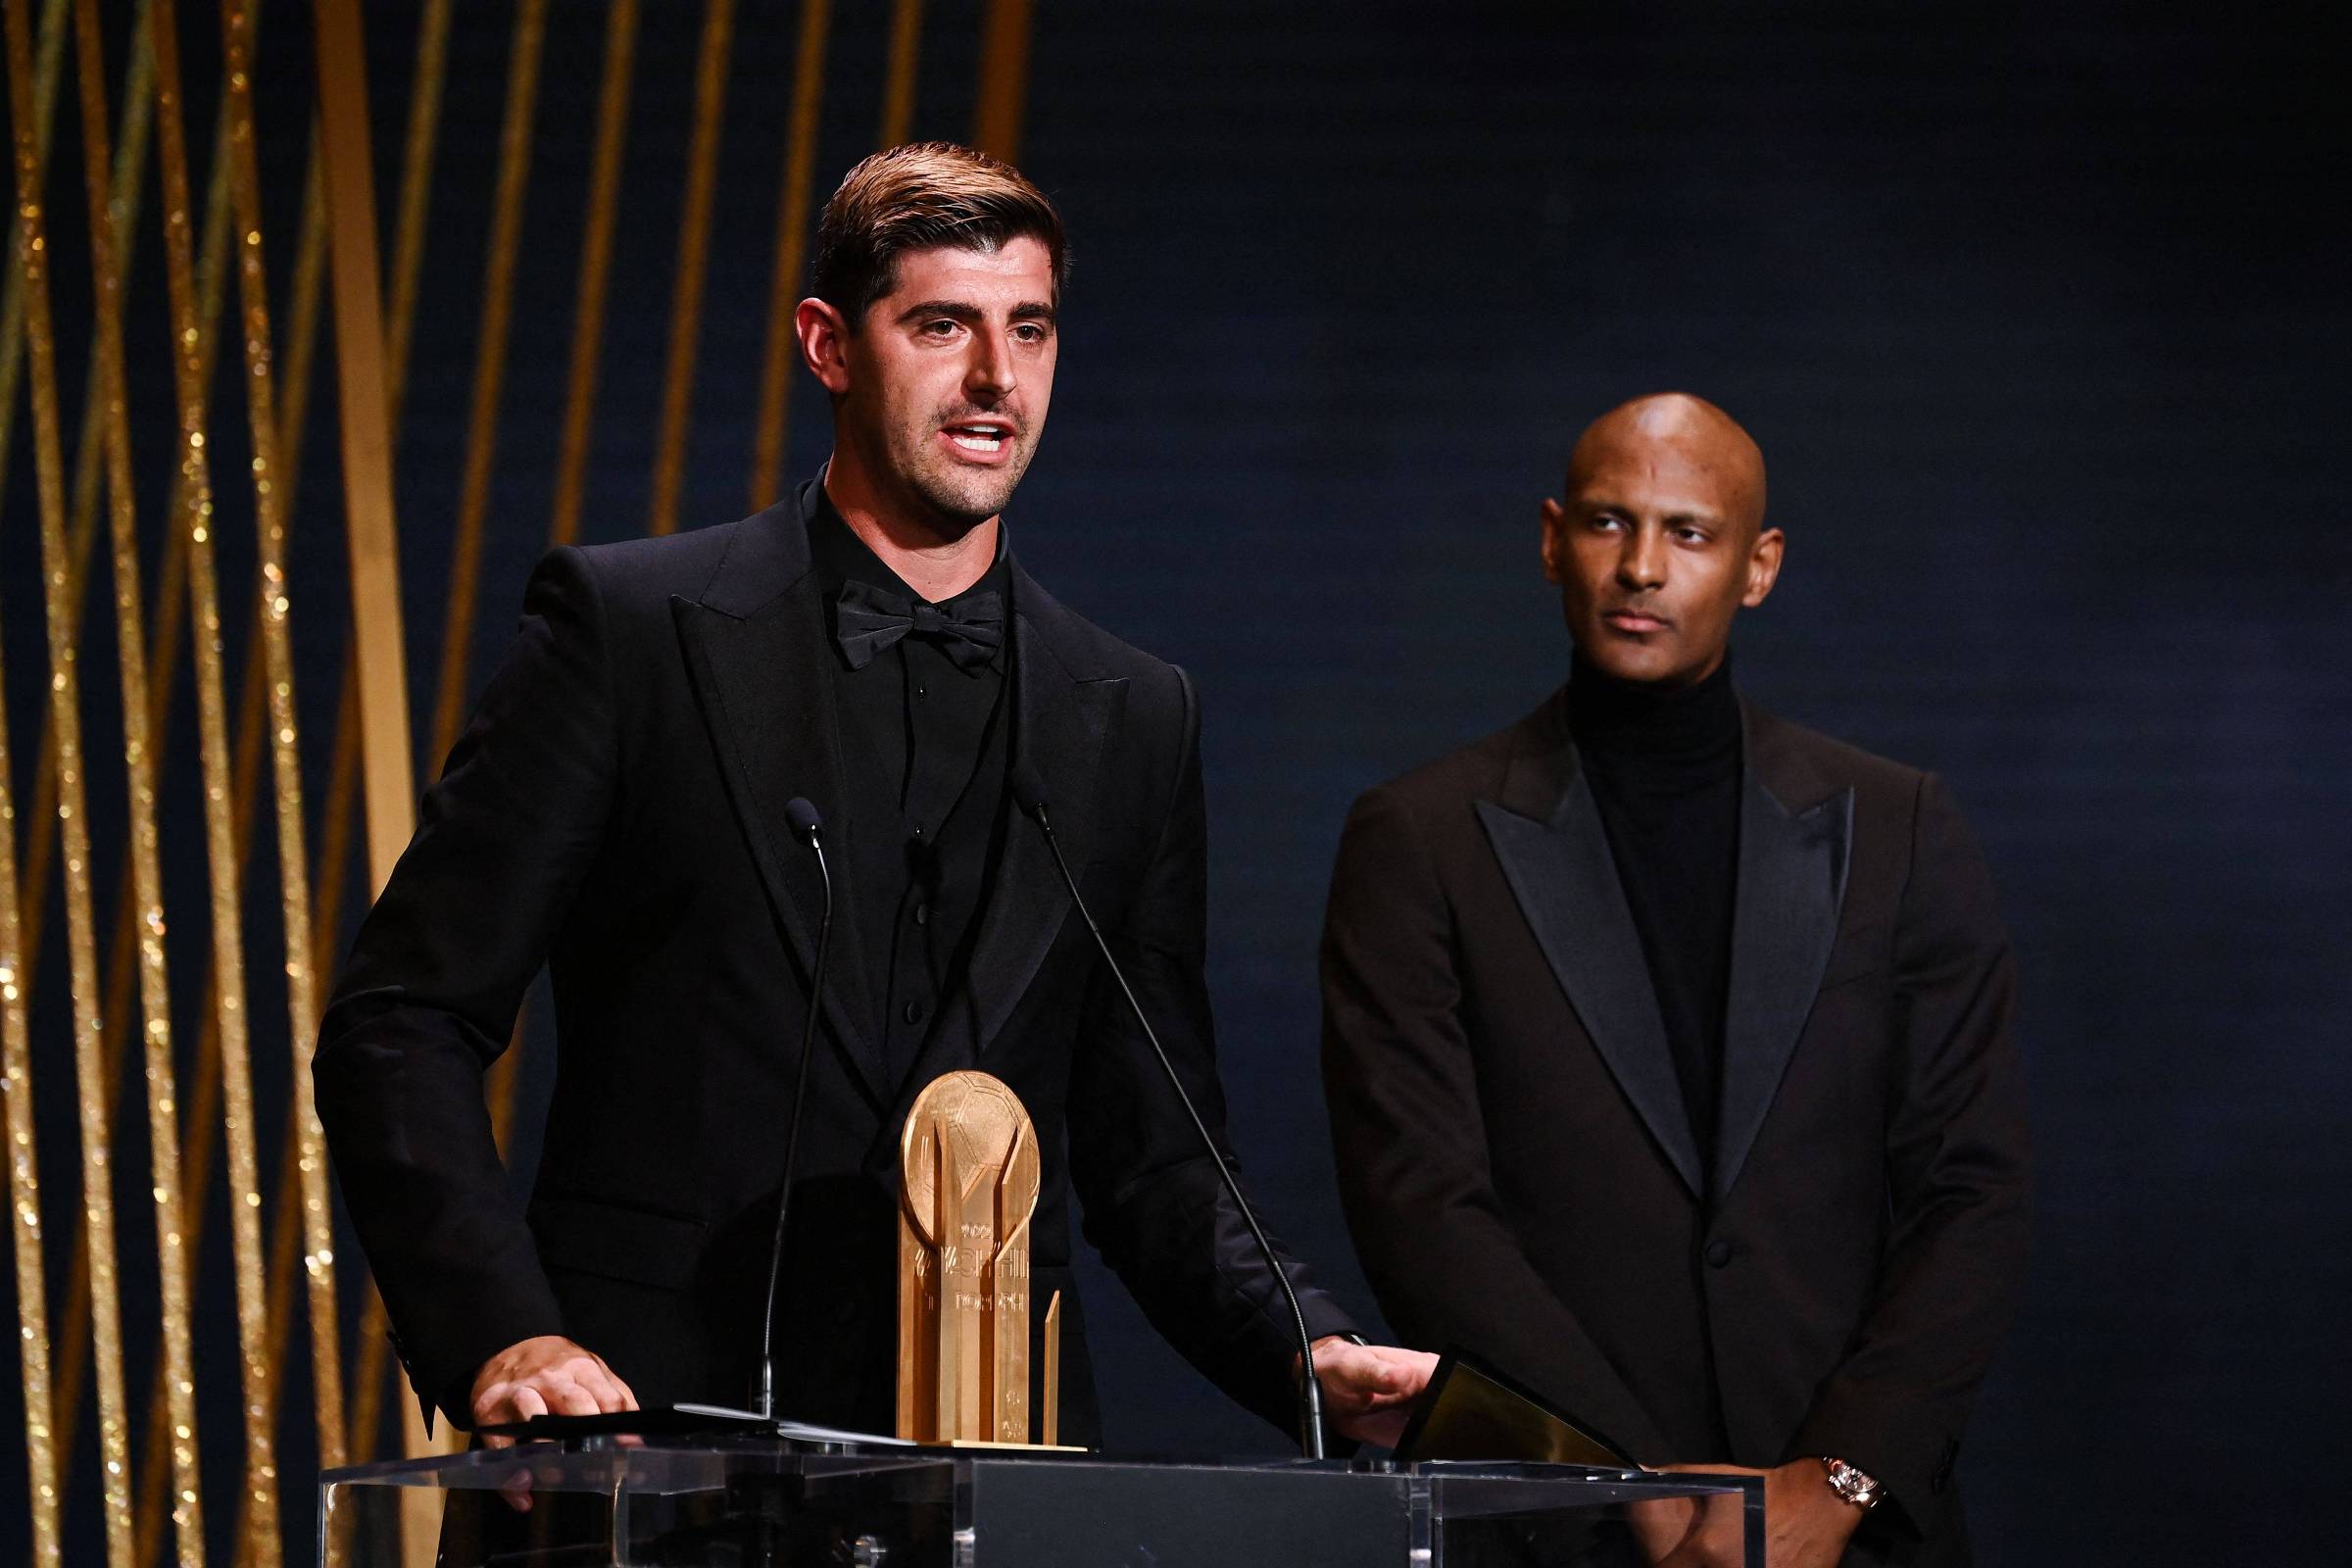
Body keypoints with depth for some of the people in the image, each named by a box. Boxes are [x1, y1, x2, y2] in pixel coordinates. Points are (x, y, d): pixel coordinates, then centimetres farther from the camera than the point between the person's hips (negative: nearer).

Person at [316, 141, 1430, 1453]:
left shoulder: (1134, 719, 15)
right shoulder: (632, 625, 2)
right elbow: (402, 1025, 0)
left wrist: (1314, 1355, -1)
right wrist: (504, 1334, -15)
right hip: (659, 1419, -4)